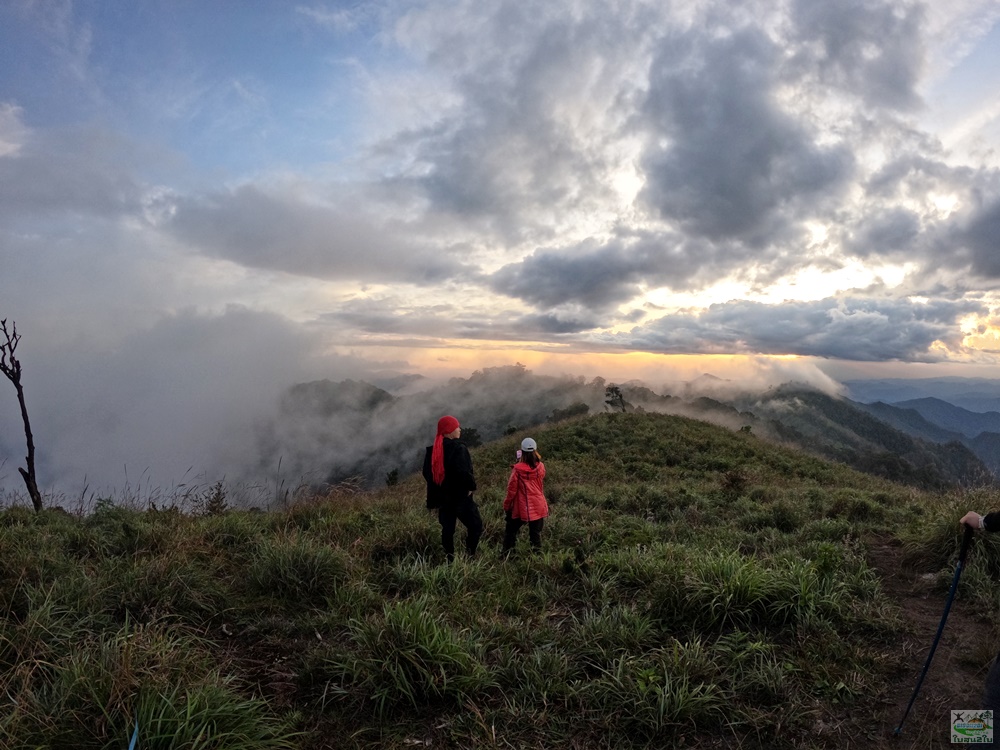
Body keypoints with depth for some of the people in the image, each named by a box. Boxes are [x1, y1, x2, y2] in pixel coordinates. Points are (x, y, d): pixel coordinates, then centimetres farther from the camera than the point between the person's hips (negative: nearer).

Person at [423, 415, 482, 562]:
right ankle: (470, 556, 0)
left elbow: (427, 473, 10)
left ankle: (449, 559, 22)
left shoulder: (432, 450, 4)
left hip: (442, 496, 7)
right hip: (460, 496, -7)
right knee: (475, 525, 4)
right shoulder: (458, 448, -19)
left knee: (447, 528, 16)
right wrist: (471, 485, -13)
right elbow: (463, 472, -28)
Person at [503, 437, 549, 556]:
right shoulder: (541, 467, -6)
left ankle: (507, 555, 20)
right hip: (538, 507, 3)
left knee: (510, 531, 16)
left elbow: (512, 490, -10)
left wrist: (506, 506, 4)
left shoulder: (517, 469, -15)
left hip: (521, 508, -2)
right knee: (536, 534, 13)